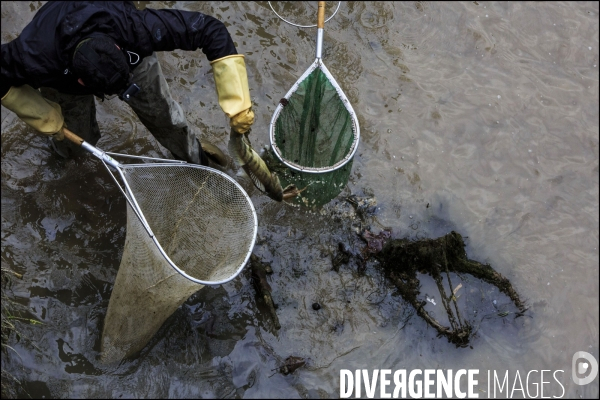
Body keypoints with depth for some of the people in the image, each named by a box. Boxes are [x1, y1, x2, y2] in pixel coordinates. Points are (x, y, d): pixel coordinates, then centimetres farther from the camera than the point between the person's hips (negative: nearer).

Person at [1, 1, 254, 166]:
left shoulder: (135, 27, -48)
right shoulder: (38, 57, -47)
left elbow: (210, 30, -41)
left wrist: (237, 104, -45)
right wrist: (45, 119, -22)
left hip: (129, 51, 1)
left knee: (162, 113, -3)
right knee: (72, 147, 4)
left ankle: (197, 162, 26)